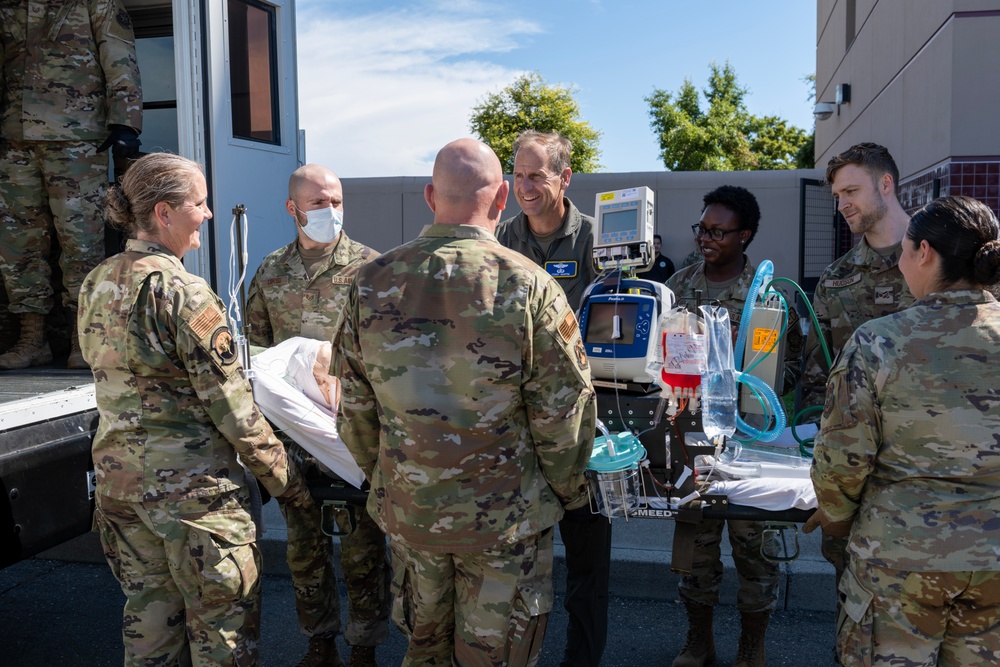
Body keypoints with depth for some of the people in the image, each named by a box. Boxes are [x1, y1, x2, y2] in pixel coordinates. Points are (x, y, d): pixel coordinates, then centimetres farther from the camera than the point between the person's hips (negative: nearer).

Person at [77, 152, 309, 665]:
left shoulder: (94, 286, 5)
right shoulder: (183, 293, -19)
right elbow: (231, 407, -17)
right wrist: (282, 477, -8)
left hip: (116, 474, 8)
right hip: (189, 484, -8)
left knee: (149, 616, 20)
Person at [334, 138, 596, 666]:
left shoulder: (372, 282, -7)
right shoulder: (528, 286, -18)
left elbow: (356, 408, 2)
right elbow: (561, 413, -12)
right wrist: (566, 493, 5)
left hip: (406, 509, 4)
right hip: (504, 516, -3)